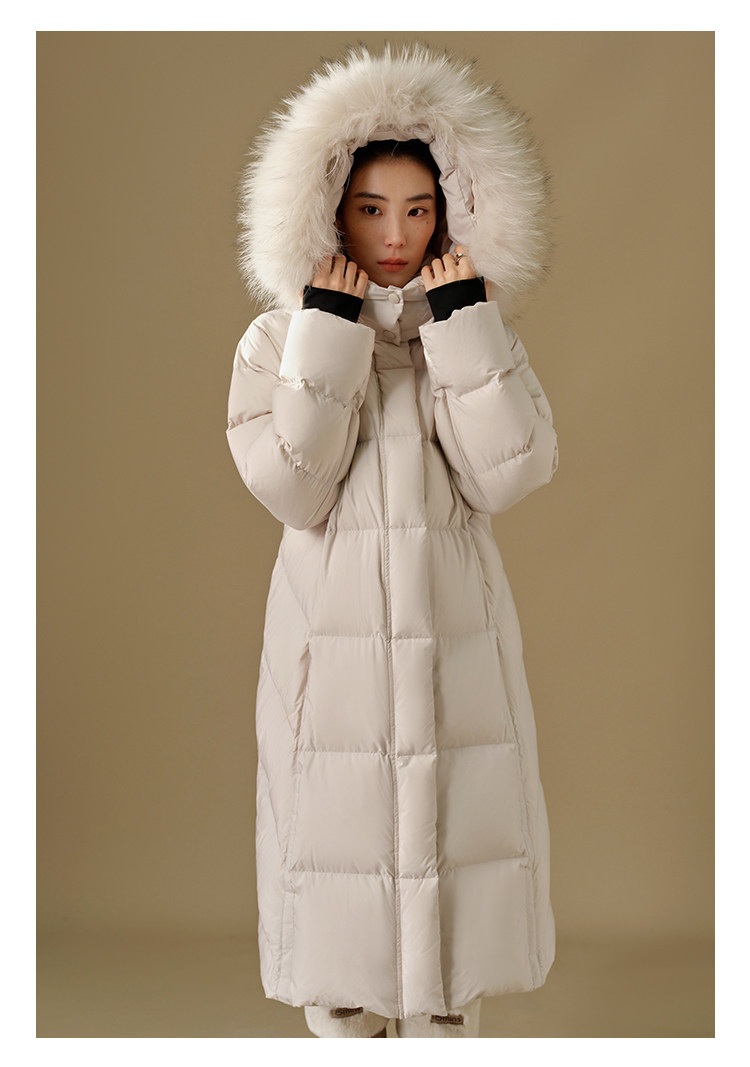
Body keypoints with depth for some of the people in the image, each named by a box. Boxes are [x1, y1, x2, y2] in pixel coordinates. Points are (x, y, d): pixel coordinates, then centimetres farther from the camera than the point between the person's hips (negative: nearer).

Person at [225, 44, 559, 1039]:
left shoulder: (479, 330, 6)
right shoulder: (278, 338, 1)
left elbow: (509, 475, -9)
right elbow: (291, 488, -13)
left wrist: (464, 322, -12)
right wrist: (329, 336, -15)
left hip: (455, 639, 2)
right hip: (331, 640, -1)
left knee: (453, 836, 6)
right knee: (339, 836, 4)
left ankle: (448, 1021, 23)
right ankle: (344, 1024, 21)